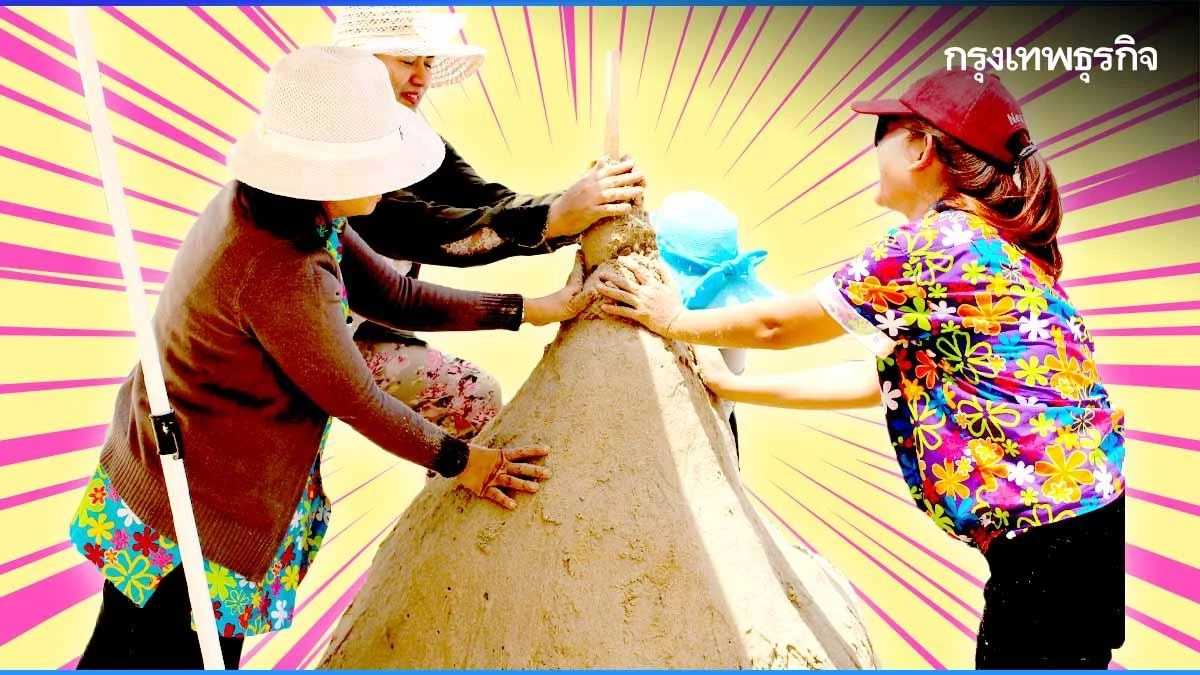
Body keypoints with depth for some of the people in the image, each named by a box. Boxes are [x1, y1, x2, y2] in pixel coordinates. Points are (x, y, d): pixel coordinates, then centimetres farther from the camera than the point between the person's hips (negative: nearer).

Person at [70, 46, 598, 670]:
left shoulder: (273, 207, -7)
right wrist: (457, 460, -8)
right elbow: (355, 399, -23)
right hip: (193, 511, -8)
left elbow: (393, 295, -4)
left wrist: (533, 309, -4)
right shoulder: (281, 272, -34)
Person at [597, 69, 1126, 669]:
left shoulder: (933, 243, -16)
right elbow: (884, 378, 14)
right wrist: (733, 387, 17)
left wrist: (674, 321, 12)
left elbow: (776, 326, -5)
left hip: (1052, 534, -9)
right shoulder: (997, 246, 13)